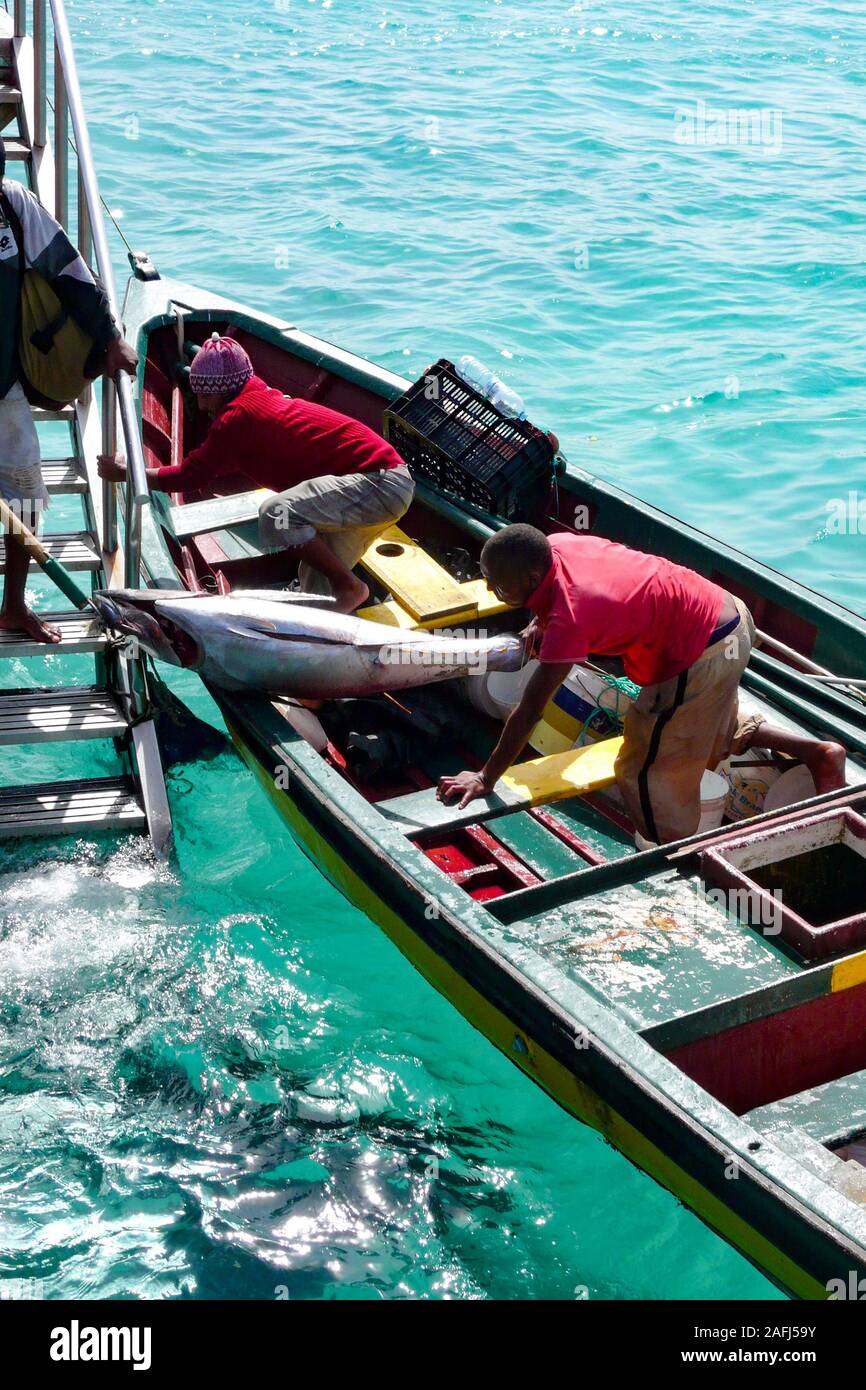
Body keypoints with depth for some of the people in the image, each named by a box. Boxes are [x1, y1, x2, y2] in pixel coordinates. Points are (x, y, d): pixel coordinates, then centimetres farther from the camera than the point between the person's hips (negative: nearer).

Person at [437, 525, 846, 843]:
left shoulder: (568, 618, -30)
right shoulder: (556, 545, -7)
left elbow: (529, 711, -28)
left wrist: (487, 778, -21)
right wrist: (541, 623, 8)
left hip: (702, 657, -10)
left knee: (645, 771, -2)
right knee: (715, 733, 32)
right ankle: (818, 752, 29)